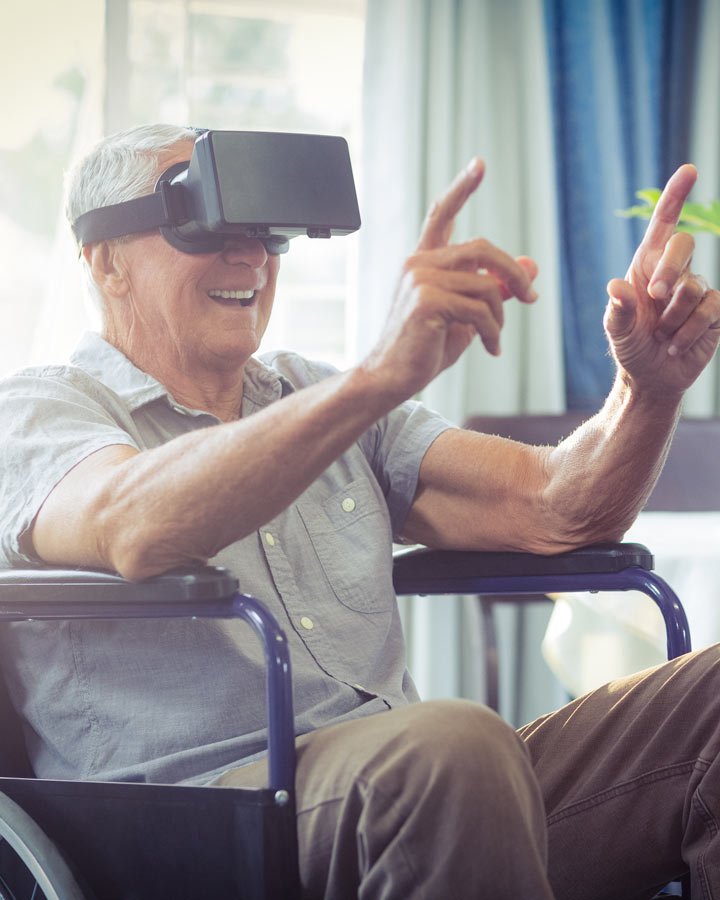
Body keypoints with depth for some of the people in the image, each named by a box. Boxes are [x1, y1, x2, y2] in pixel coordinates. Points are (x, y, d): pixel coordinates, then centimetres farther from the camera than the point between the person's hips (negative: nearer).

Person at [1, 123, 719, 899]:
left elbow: (551, 511, 13)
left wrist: (650, 388, -8)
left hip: (410, 790, 7)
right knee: (452, 746, -38)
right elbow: (135, 531, -22)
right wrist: (380, 376, -31)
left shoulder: (317, 395, 24)